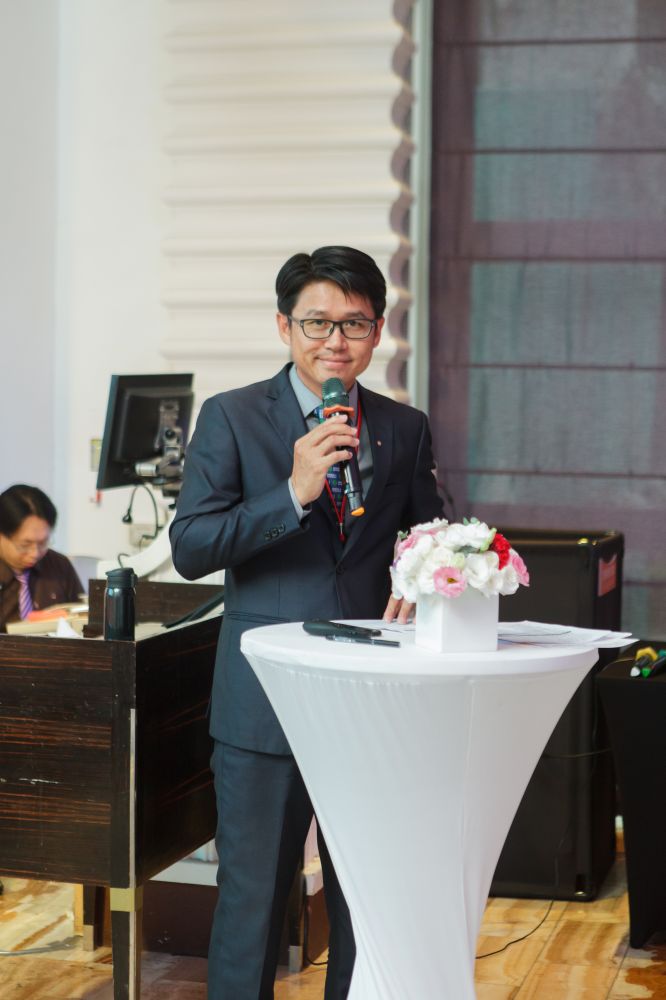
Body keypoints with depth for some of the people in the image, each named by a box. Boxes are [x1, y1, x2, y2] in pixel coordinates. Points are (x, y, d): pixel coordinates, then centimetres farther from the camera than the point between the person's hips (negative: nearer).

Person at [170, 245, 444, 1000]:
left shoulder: (405, 429, 9)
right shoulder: (231, 418, -2)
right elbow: (189, 549, -10)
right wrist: (293, 492, -20)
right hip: (264, 706, -3)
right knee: (251, 895, 3)